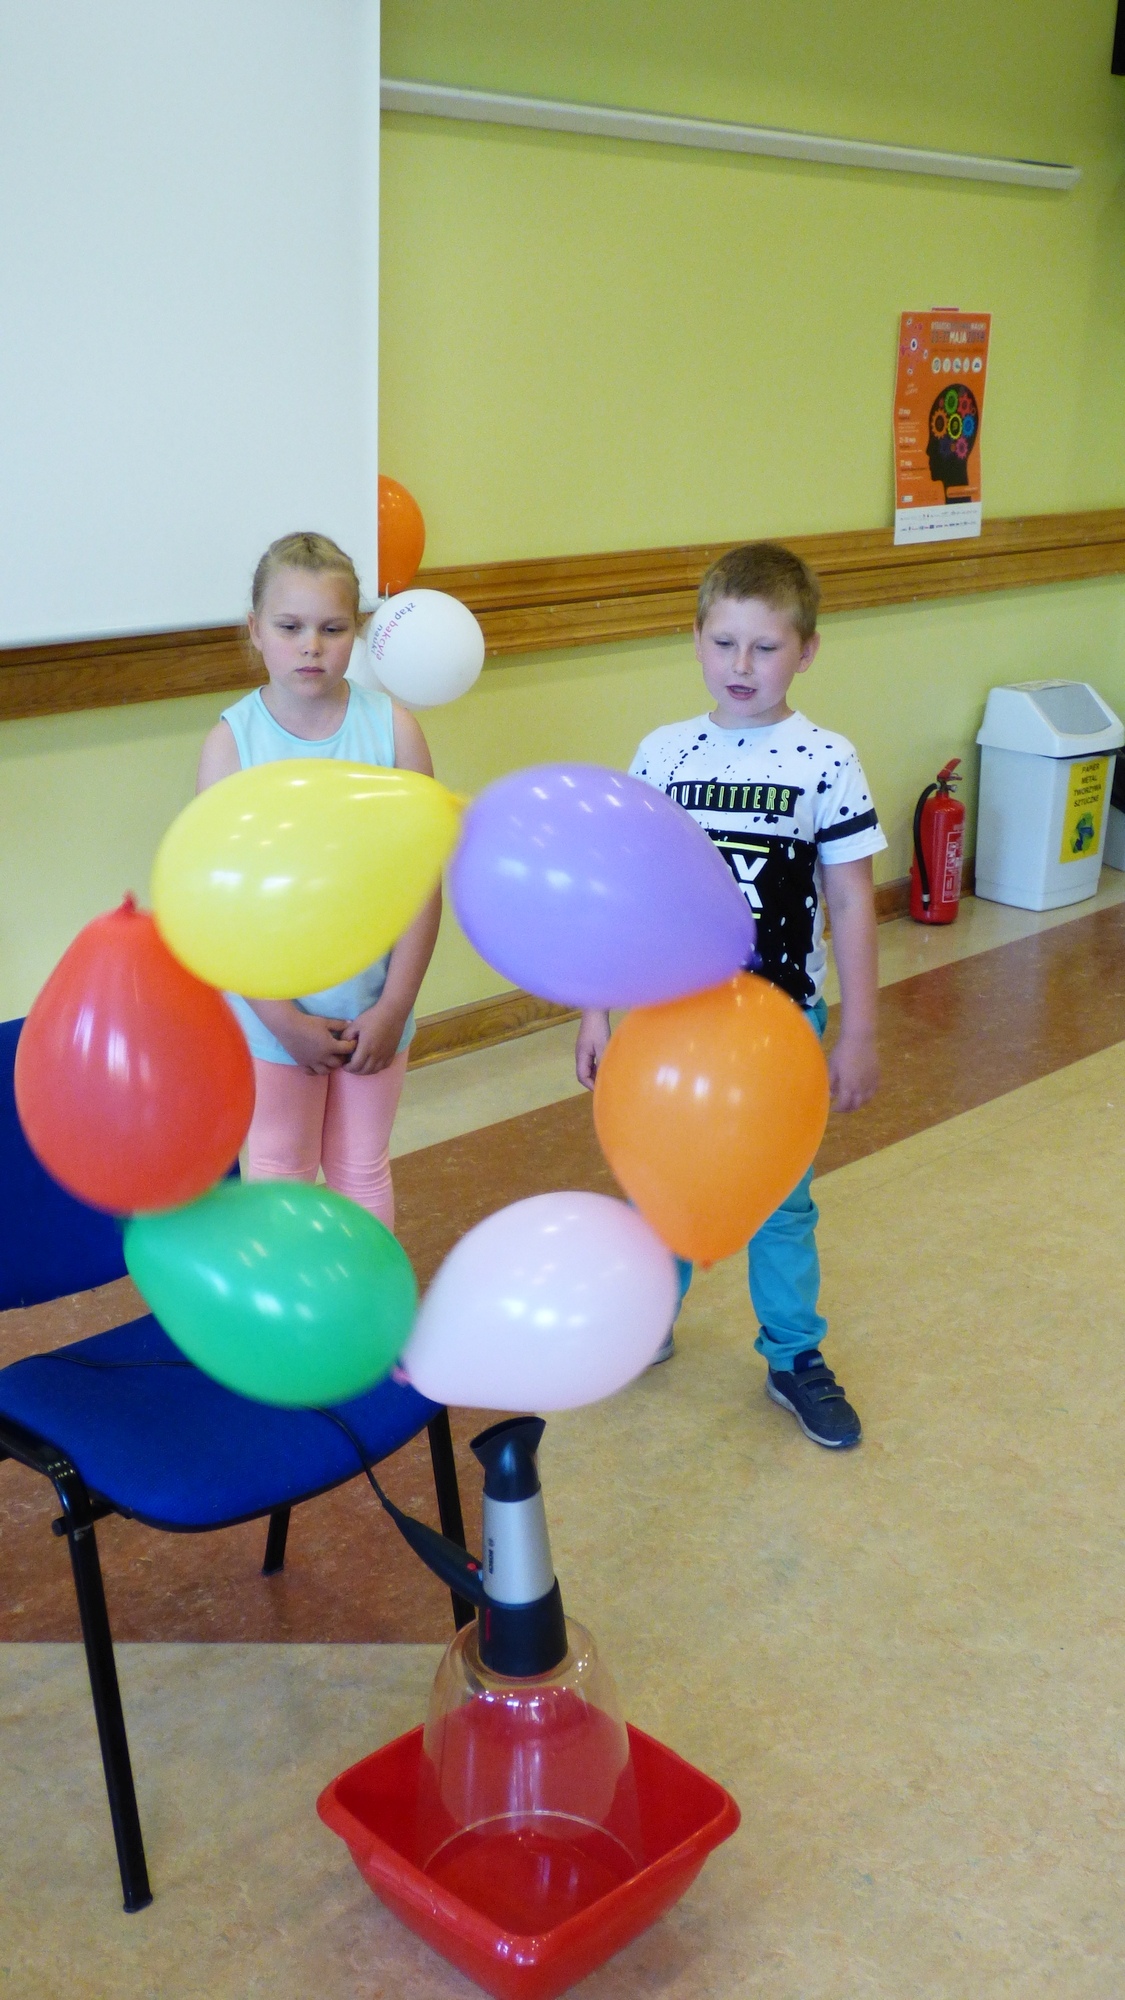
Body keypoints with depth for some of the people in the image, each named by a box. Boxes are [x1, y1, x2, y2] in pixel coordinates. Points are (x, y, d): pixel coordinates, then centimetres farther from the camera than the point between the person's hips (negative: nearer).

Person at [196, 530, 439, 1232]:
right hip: (274, 1008, -1)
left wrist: (395, 1006, -10)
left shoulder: (393, 728, -9)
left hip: (373, 1004, 1)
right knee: (281, 1170, 14)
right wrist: (283, 1018, -13)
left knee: (362, 1169, 17)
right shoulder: (232, 741, -11)